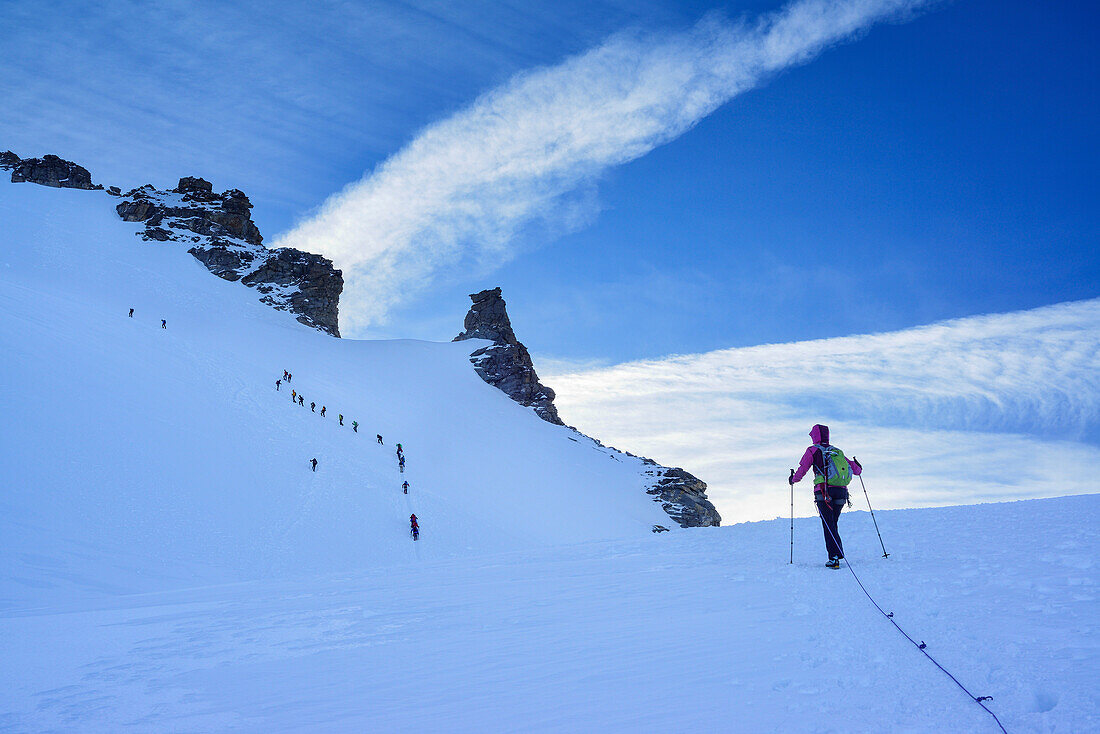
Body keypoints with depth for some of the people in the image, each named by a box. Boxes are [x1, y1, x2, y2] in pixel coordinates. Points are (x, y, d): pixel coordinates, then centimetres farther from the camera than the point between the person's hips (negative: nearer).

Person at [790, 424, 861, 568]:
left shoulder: (813, 450, 5)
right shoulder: (837, 451, 19)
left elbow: (801, 470, 1)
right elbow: (856, 469, 23)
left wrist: (793, 479, 21)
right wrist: (858, 468, 47)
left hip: (824, 490, -5)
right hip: (841, 492, 5)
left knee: (828, 525, -8)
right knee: (832, 524, 15)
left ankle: (835, 556, -19)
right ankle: (838, 553, 10)